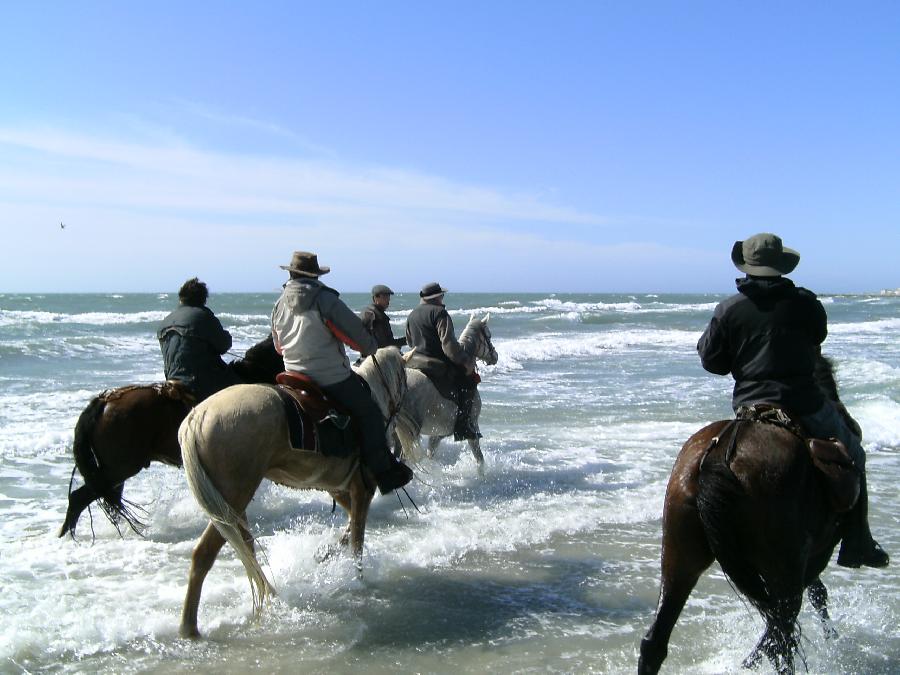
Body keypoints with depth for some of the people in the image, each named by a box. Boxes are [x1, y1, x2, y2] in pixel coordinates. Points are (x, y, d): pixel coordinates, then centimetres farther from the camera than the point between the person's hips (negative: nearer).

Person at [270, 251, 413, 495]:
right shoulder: (325, 299, -14)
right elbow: (355, 332, -11)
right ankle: (383, 472, -1)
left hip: (294, 377, 7)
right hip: (333, 378, -7)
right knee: (369, 413, 2)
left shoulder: (280, 304, 6)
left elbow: (278, 345, 18)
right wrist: (370, 348, 9)